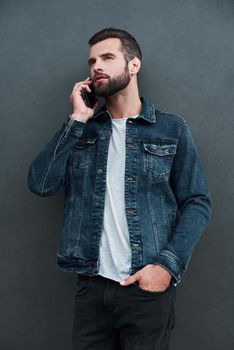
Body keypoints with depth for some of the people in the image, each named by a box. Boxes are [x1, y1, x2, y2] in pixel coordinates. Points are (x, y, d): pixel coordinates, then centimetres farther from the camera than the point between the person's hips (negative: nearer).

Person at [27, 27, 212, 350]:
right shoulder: (82, 128, 9)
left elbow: (197, 203, -1)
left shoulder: (172, 129, 1)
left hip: (148, 286, -2)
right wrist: (77, 120, -6)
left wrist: (168, 264, -14)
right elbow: (40, 184, -3)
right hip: (91, 285, 2)